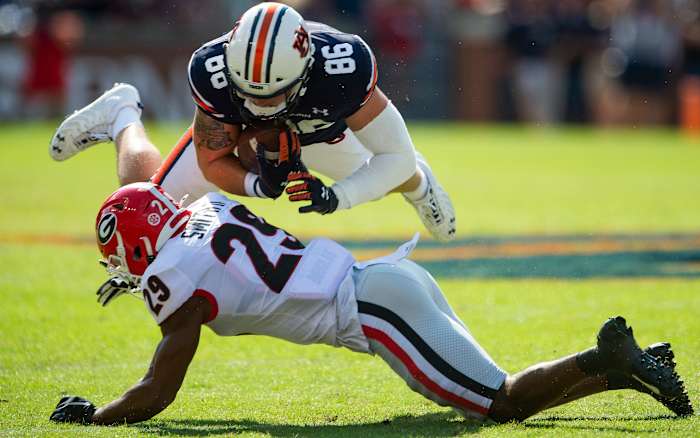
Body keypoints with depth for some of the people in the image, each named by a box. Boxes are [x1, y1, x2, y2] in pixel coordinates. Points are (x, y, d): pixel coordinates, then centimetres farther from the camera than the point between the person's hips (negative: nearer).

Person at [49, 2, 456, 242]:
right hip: (231, 125, -1)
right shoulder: (214, 72, -44)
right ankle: (121, 116, 32)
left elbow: (396, 158, -35)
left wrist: (337, 197, -49)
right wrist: (257, 185, -47)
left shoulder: (343, 67, -47)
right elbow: (212, 161, -27)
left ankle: (416, 182, 58)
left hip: (320, 128, 1)